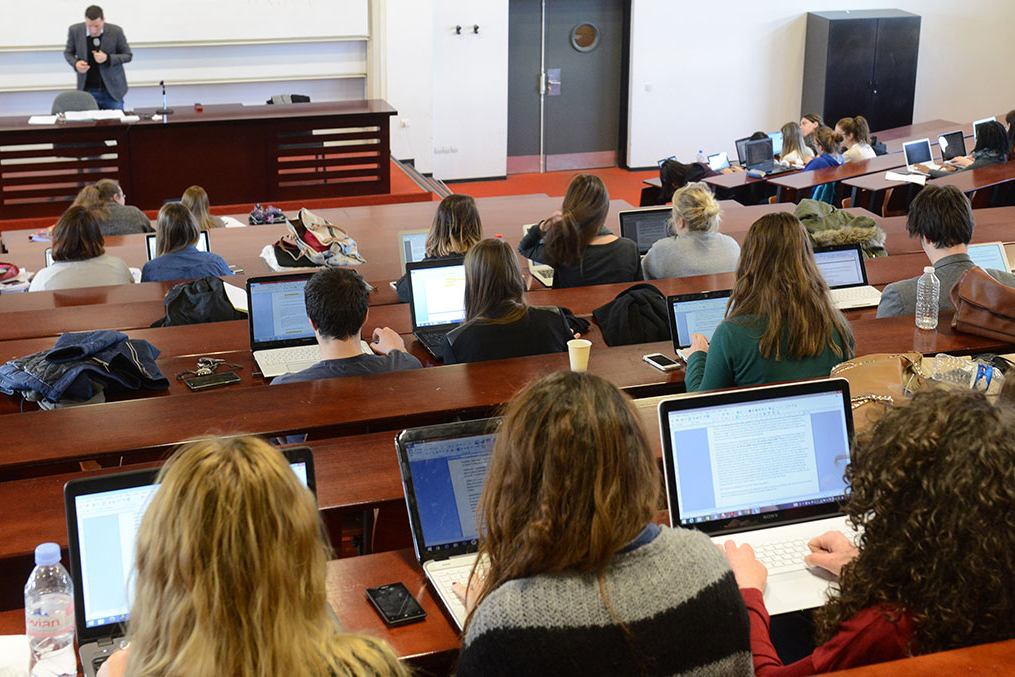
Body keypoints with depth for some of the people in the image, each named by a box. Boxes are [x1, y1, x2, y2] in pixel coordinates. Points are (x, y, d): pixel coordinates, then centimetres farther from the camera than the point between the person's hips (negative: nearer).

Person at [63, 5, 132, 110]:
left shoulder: (116, 31, -9)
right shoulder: (75, 31, -5)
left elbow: (128, 55, 0)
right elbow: (68, 53, 11)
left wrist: (107, 59, -18)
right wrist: (75, 63, -13)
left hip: (112, 91, -1)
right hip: (87, 91, 1)